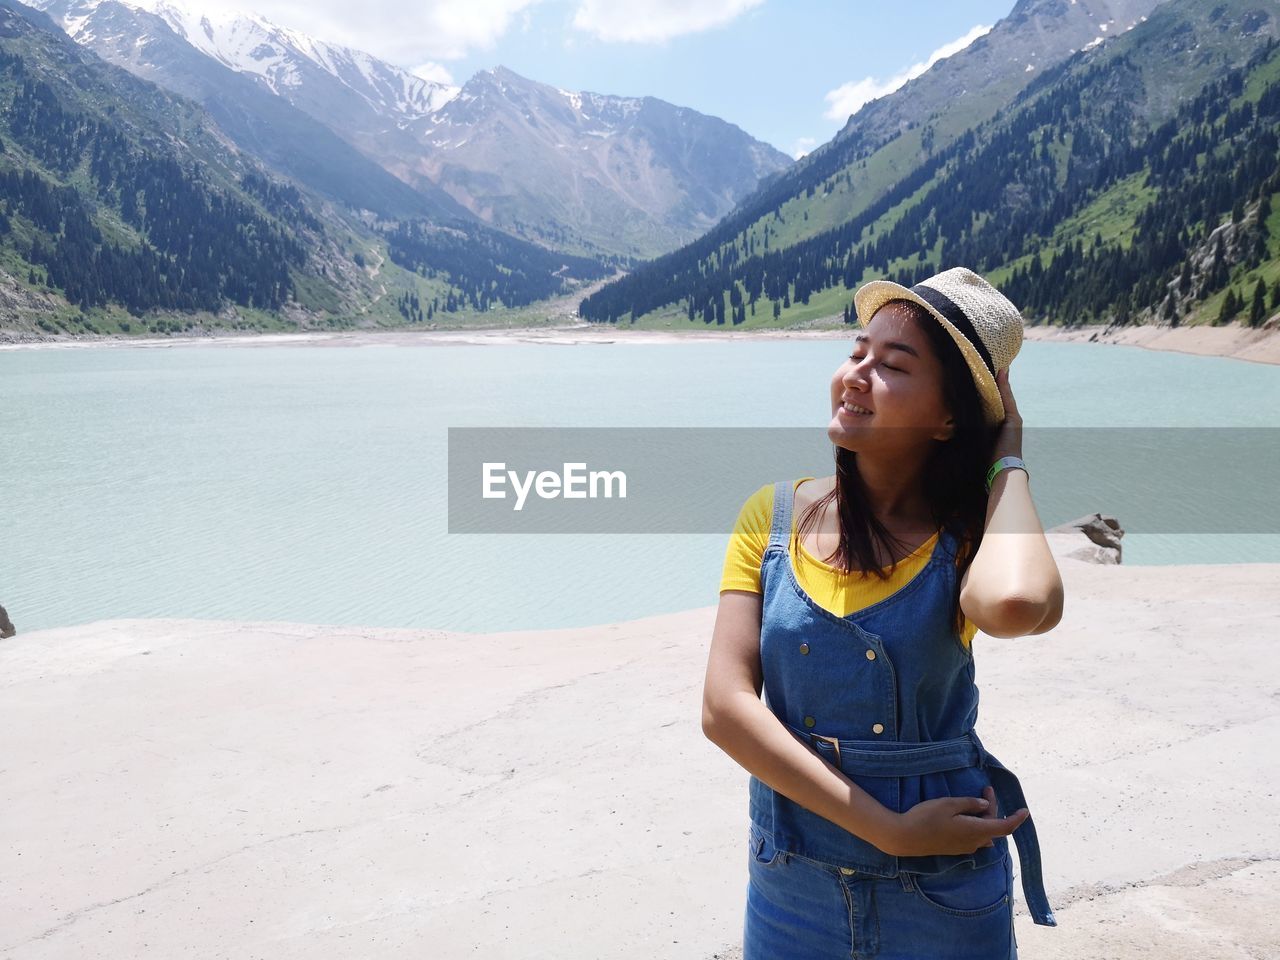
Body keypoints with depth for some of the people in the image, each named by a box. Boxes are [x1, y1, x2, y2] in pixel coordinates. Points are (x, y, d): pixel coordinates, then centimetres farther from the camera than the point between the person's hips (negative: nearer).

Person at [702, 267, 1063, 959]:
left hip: (945, 893, -1)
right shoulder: (775, 515, -7)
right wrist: (887, 829, -19)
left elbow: (1015, 603, -35)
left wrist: (1007, 459, -18)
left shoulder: (974, 533, -10)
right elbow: (724, 707, -14)